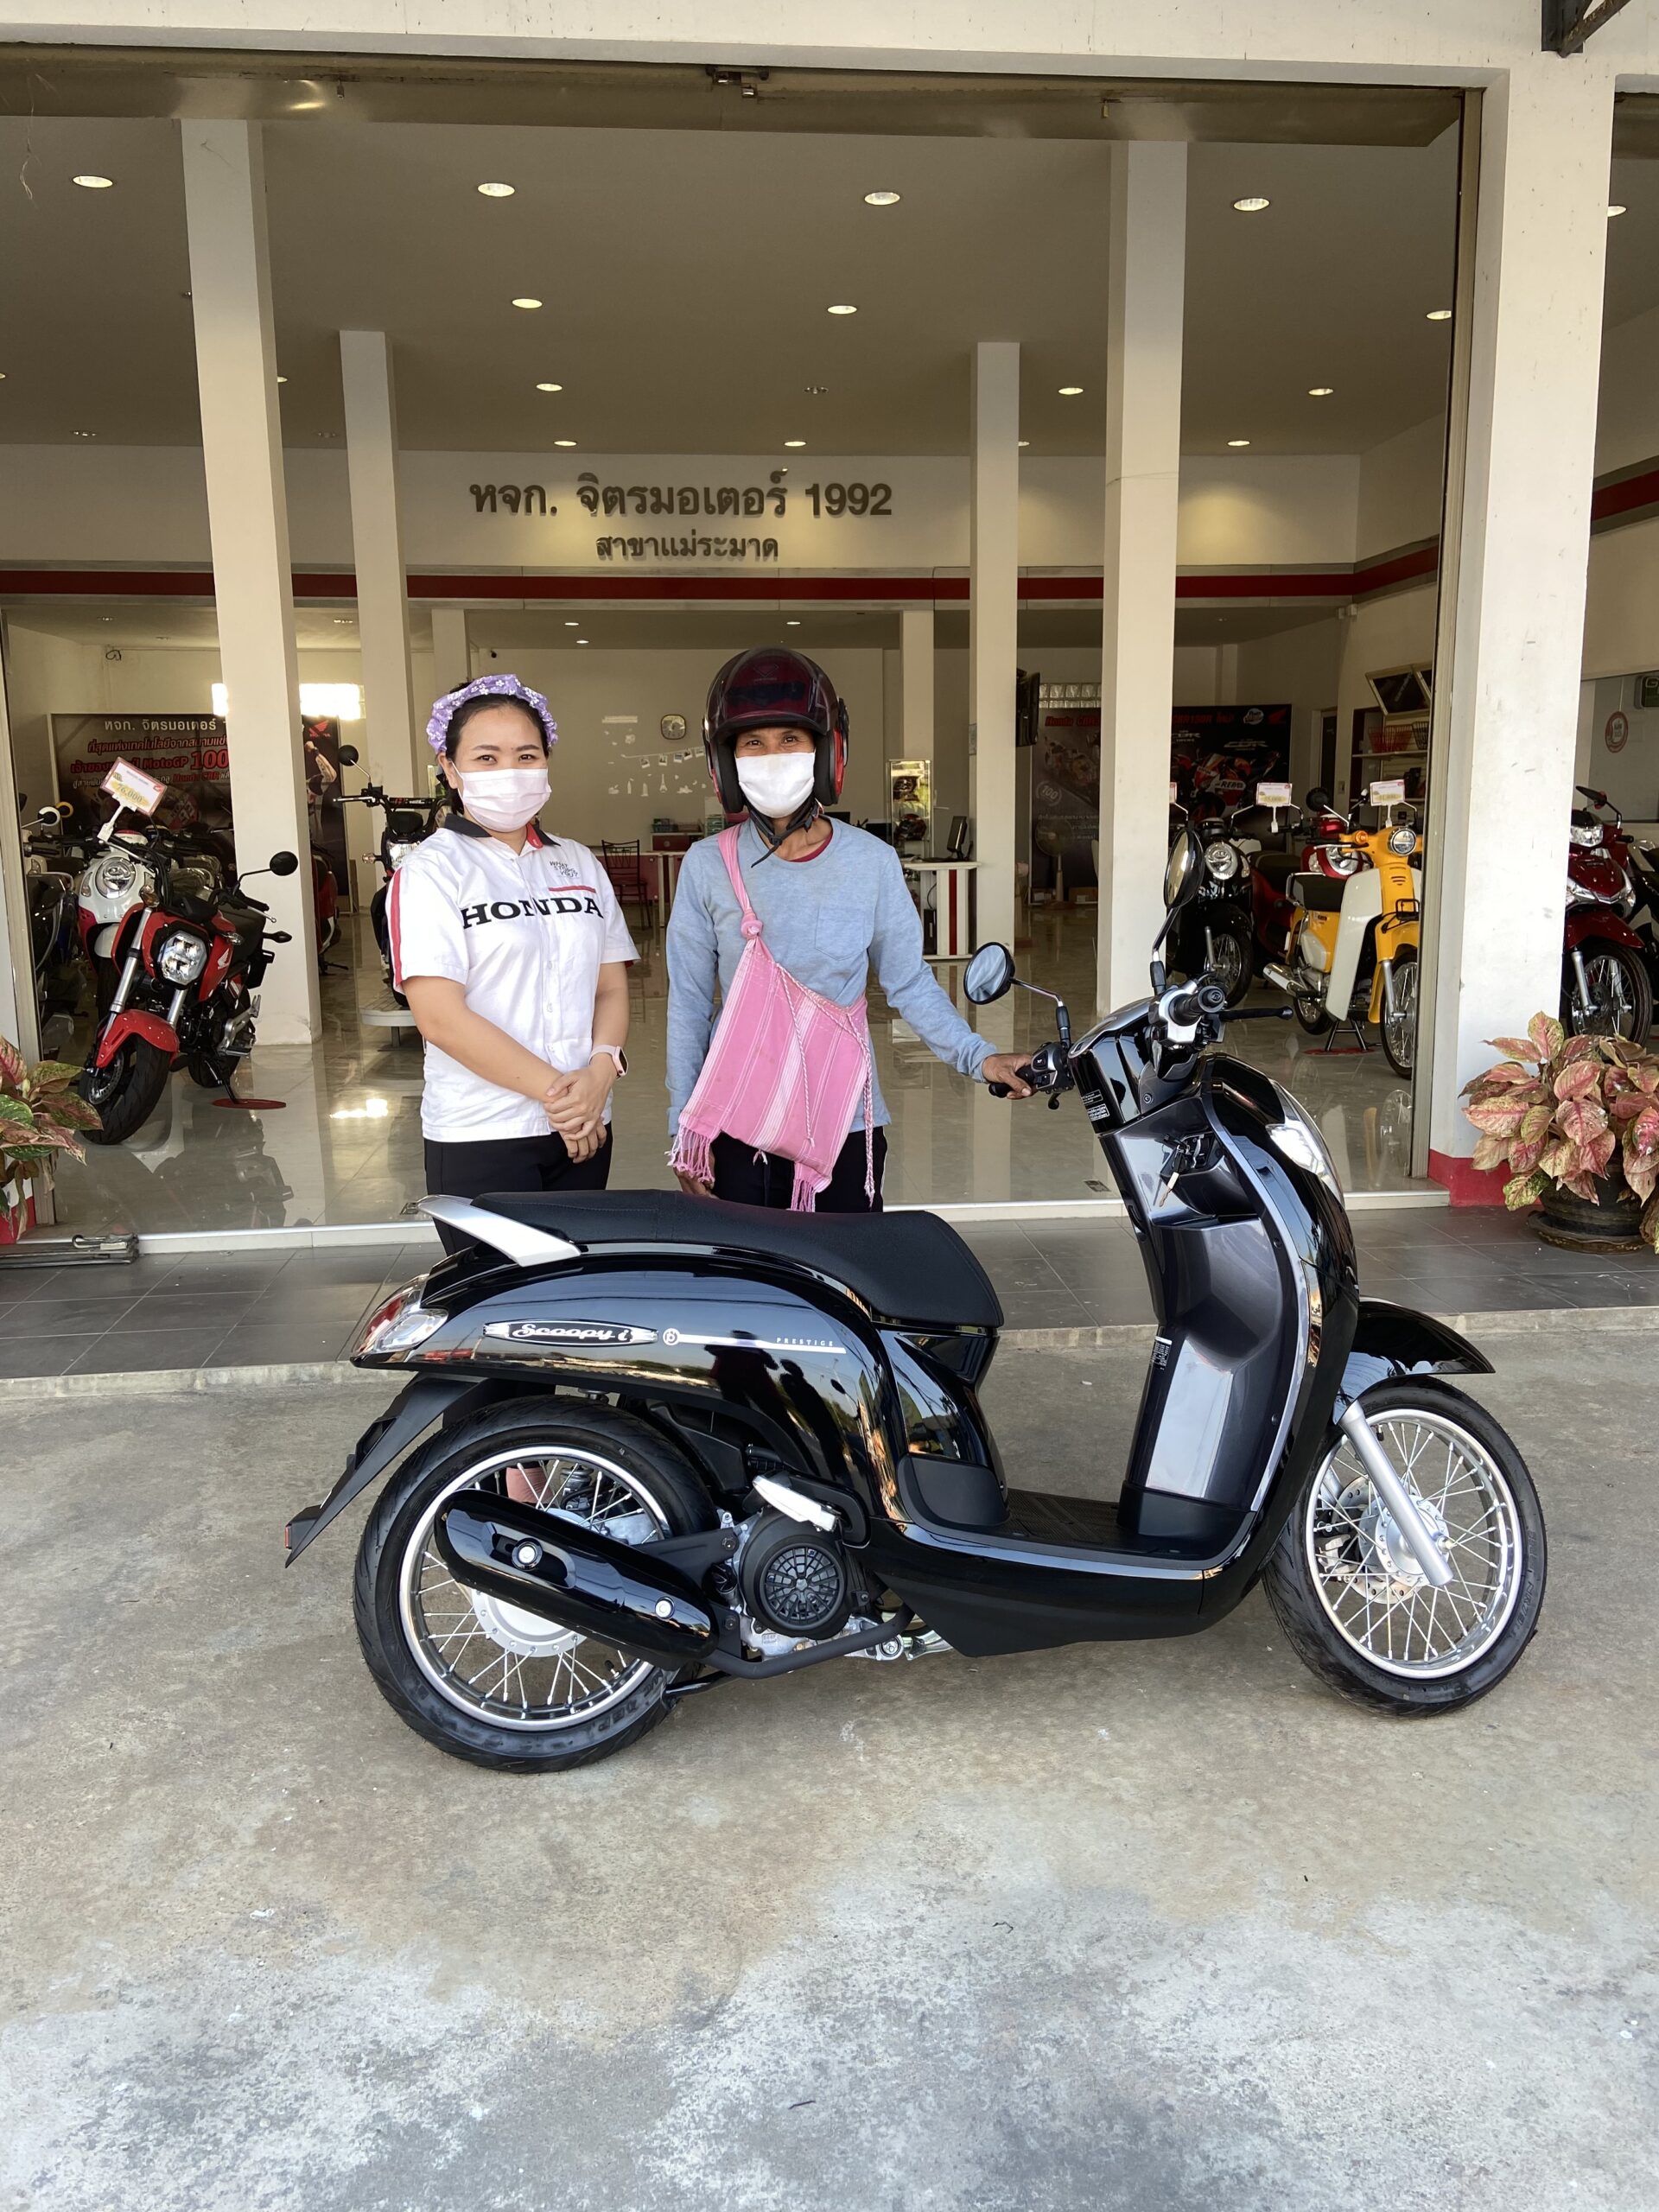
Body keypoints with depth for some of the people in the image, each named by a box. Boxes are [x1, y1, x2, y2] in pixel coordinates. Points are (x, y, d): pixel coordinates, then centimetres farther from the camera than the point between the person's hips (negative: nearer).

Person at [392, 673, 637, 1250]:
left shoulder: (578, 864, 12)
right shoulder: (431, 871, -5)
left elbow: (611, 987, 9)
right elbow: (440, 1016, -14)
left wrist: (600, 1073, -11)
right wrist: (554, 1090, -15)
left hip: (585, 1131, 5)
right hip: (481, 1138, -5)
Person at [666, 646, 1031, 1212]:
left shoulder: (872, 861, -4)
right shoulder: (707, 867, -4)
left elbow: (909, 983, 2)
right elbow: (688, 1005, 1)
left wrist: (976, 1056, -11)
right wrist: (683, 1126, 2)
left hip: (845, 1124, 0)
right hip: (740, 1126, 0)